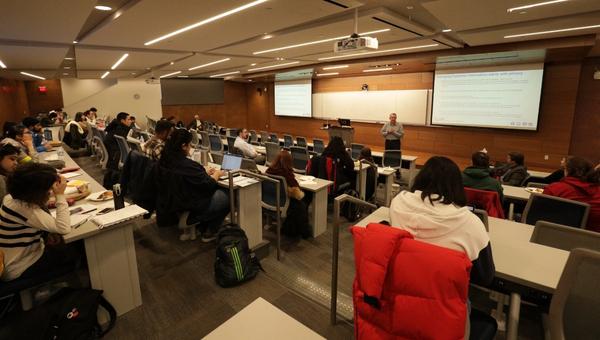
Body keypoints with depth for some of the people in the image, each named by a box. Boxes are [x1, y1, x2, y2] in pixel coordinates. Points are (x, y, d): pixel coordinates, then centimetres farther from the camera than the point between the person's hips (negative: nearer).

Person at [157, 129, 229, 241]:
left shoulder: (164, 160, -2)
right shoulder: (187, 165, -28)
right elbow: (209, 184, -18)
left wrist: (204, 172, 15)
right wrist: (217, 174, 1)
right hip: (187, 210, -9)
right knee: (225, 196, 4)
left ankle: (201, 228, 26)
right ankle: (209, 233, 13)